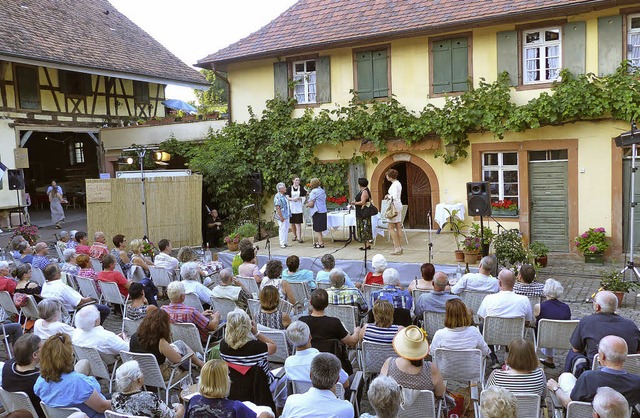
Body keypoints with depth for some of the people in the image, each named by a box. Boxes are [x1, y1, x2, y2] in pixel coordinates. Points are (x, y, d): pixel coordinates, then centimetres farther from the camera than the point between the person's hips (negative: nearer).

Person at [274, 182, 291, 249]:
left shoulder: (284, 196, 14)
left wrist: (289, 213, 20)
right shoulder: (277, 196, -15)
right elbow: (277, 207, -20)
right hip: (282, 217, -9)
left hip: (286, 216, 9)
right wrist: (281, 217, -22)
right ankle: (282, 243, 1)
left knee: (286, 229, 12)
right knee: (282, 229, -5)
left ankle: (285, 242, 19)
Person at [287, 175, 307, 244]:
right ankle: (295, 235, 27)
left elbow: (304, 197, 6)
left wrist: (299, 198, -13)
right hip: (291, 207, 2)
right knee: (292, 223, 9)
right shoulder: (289, 188, 5)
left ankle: (299, 238, -8)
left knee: (298, 223, -8)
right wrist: (292, 199, -20)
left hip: (299, 208, -2)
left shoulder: (301, 188, 4)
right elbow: (287, 197, -1)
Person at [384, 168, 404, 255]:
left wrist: (388, 196, -8)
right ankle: (400, 247, 12)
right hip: (399, 205, 10)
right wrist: (389, 196, 10)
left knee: (391, 228, -4)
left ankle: (397, 247, -4)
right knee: (398, 227, 10)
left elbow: (394, 197, -25)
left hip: (394, 206, -10)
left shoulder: (394, 185, -17)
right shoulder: (398, 183, 14)